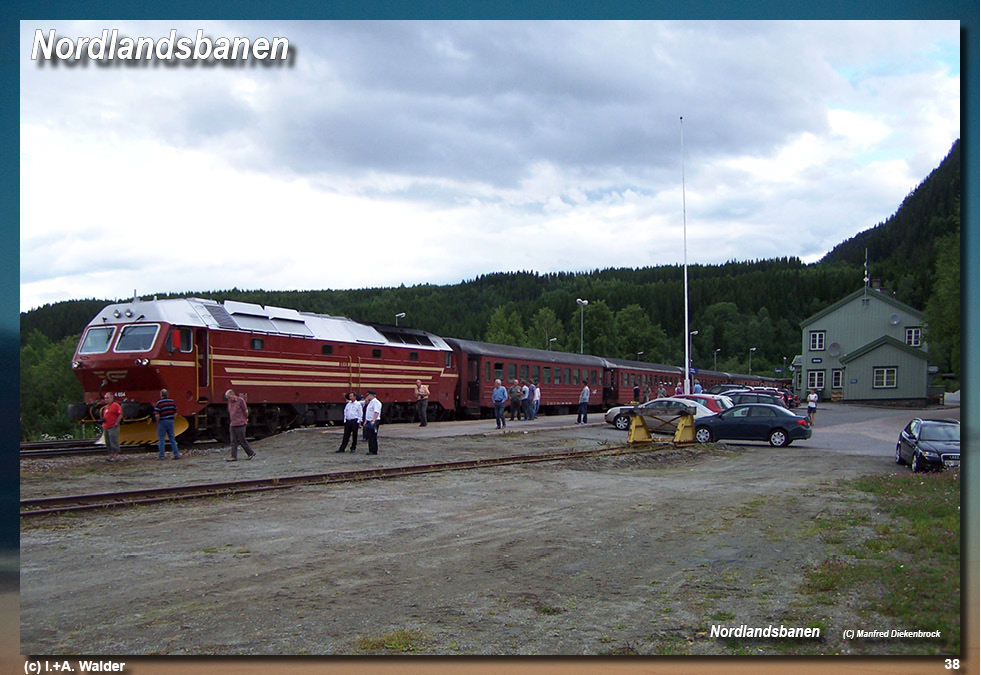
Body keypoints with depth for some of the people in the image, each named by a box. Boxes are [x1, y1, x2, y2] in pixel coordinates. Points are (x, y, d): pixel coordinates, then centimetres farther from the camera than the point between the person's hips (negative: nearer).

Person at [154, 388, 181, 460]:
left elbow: (157, 415, -17)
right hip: (170, 422, 4)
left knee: (161, 439, 6)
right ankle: (176, 454, 7)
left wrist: (157, 423, -2)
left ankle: (161, 455, 8)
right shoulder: (172, 402, 3)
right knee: (172, 439, 10)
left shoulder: (159, 403, -13)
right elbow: (175, 413, 7)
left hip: (162, 422, -4)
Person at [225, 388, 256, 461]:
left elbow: (246, 411, -4)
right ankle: (234, 457, 3)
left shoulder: (240, 400, -9)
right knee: (234, 441, 3)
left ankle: (251, 453, 14)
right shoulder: (230, 402, 11)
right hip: (232, 425, 6)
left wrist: (246, 419, 7)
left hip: (240, 424, -6)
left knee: (242, 440, -1)